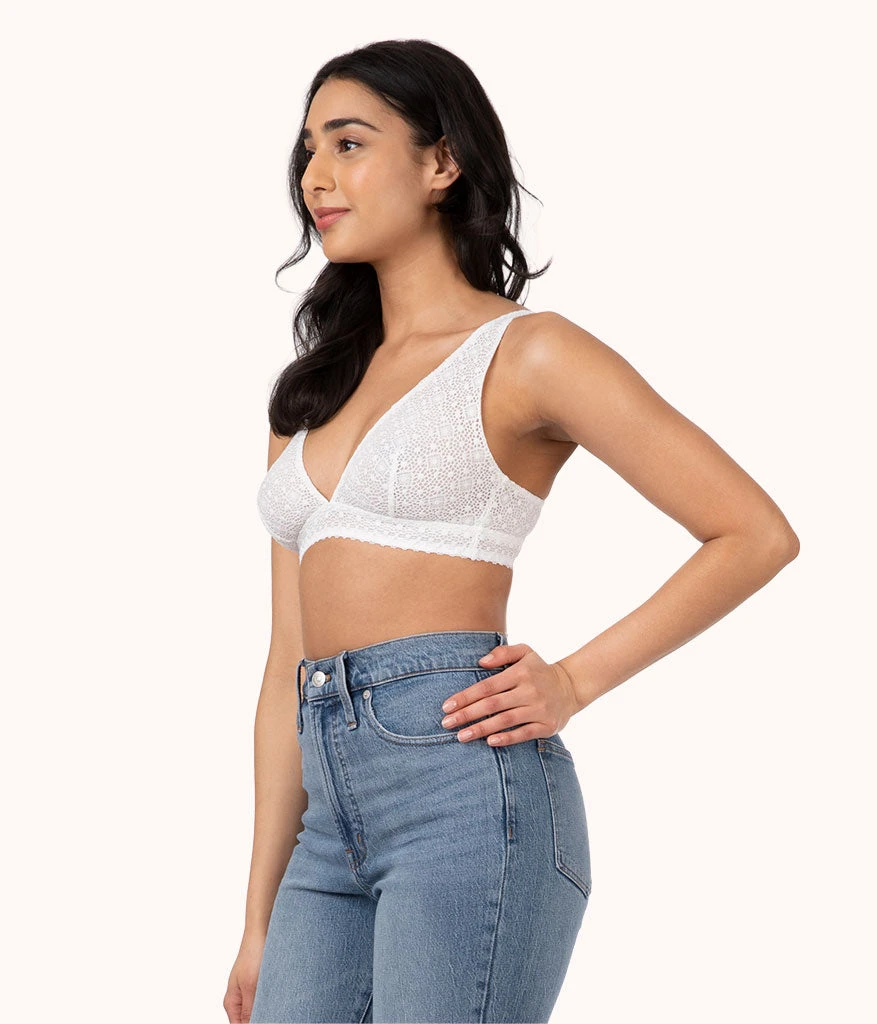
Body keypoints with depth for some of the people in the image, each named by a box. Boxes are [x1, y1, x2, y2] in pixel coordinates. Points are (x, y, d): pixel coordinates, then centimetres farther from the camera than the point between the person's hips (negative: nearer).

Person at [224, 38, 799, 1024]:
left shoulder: (525, 354, 1)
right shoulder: (313, 394, 19)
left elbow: (757, 533, -1)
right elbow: (290, 665, 16)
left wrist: (575, 680, -6)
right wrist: (261, 920, 14)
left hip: (466, 787, -6)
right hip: (335, 826, 6)